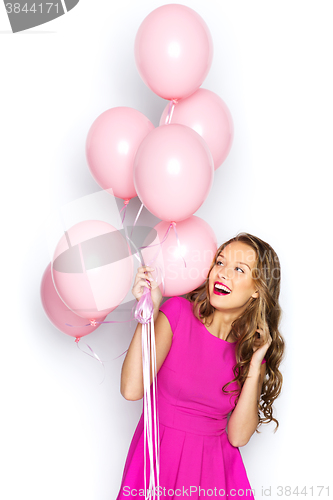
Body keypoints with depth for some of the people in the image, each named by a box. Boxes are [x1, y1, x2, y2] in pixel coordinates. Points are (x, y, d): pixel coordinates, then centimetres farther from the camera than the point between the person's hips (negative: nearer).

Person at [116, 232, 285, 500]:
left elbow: (238, 436, -8)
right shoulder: (179, 312, -10)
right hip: (158, 455, -2)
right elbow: (132, 390, -20)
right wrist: (149, 311, -23)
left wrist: (254, 368, -15)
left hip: (212, 465, 2)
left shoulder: (255, 347, -2)